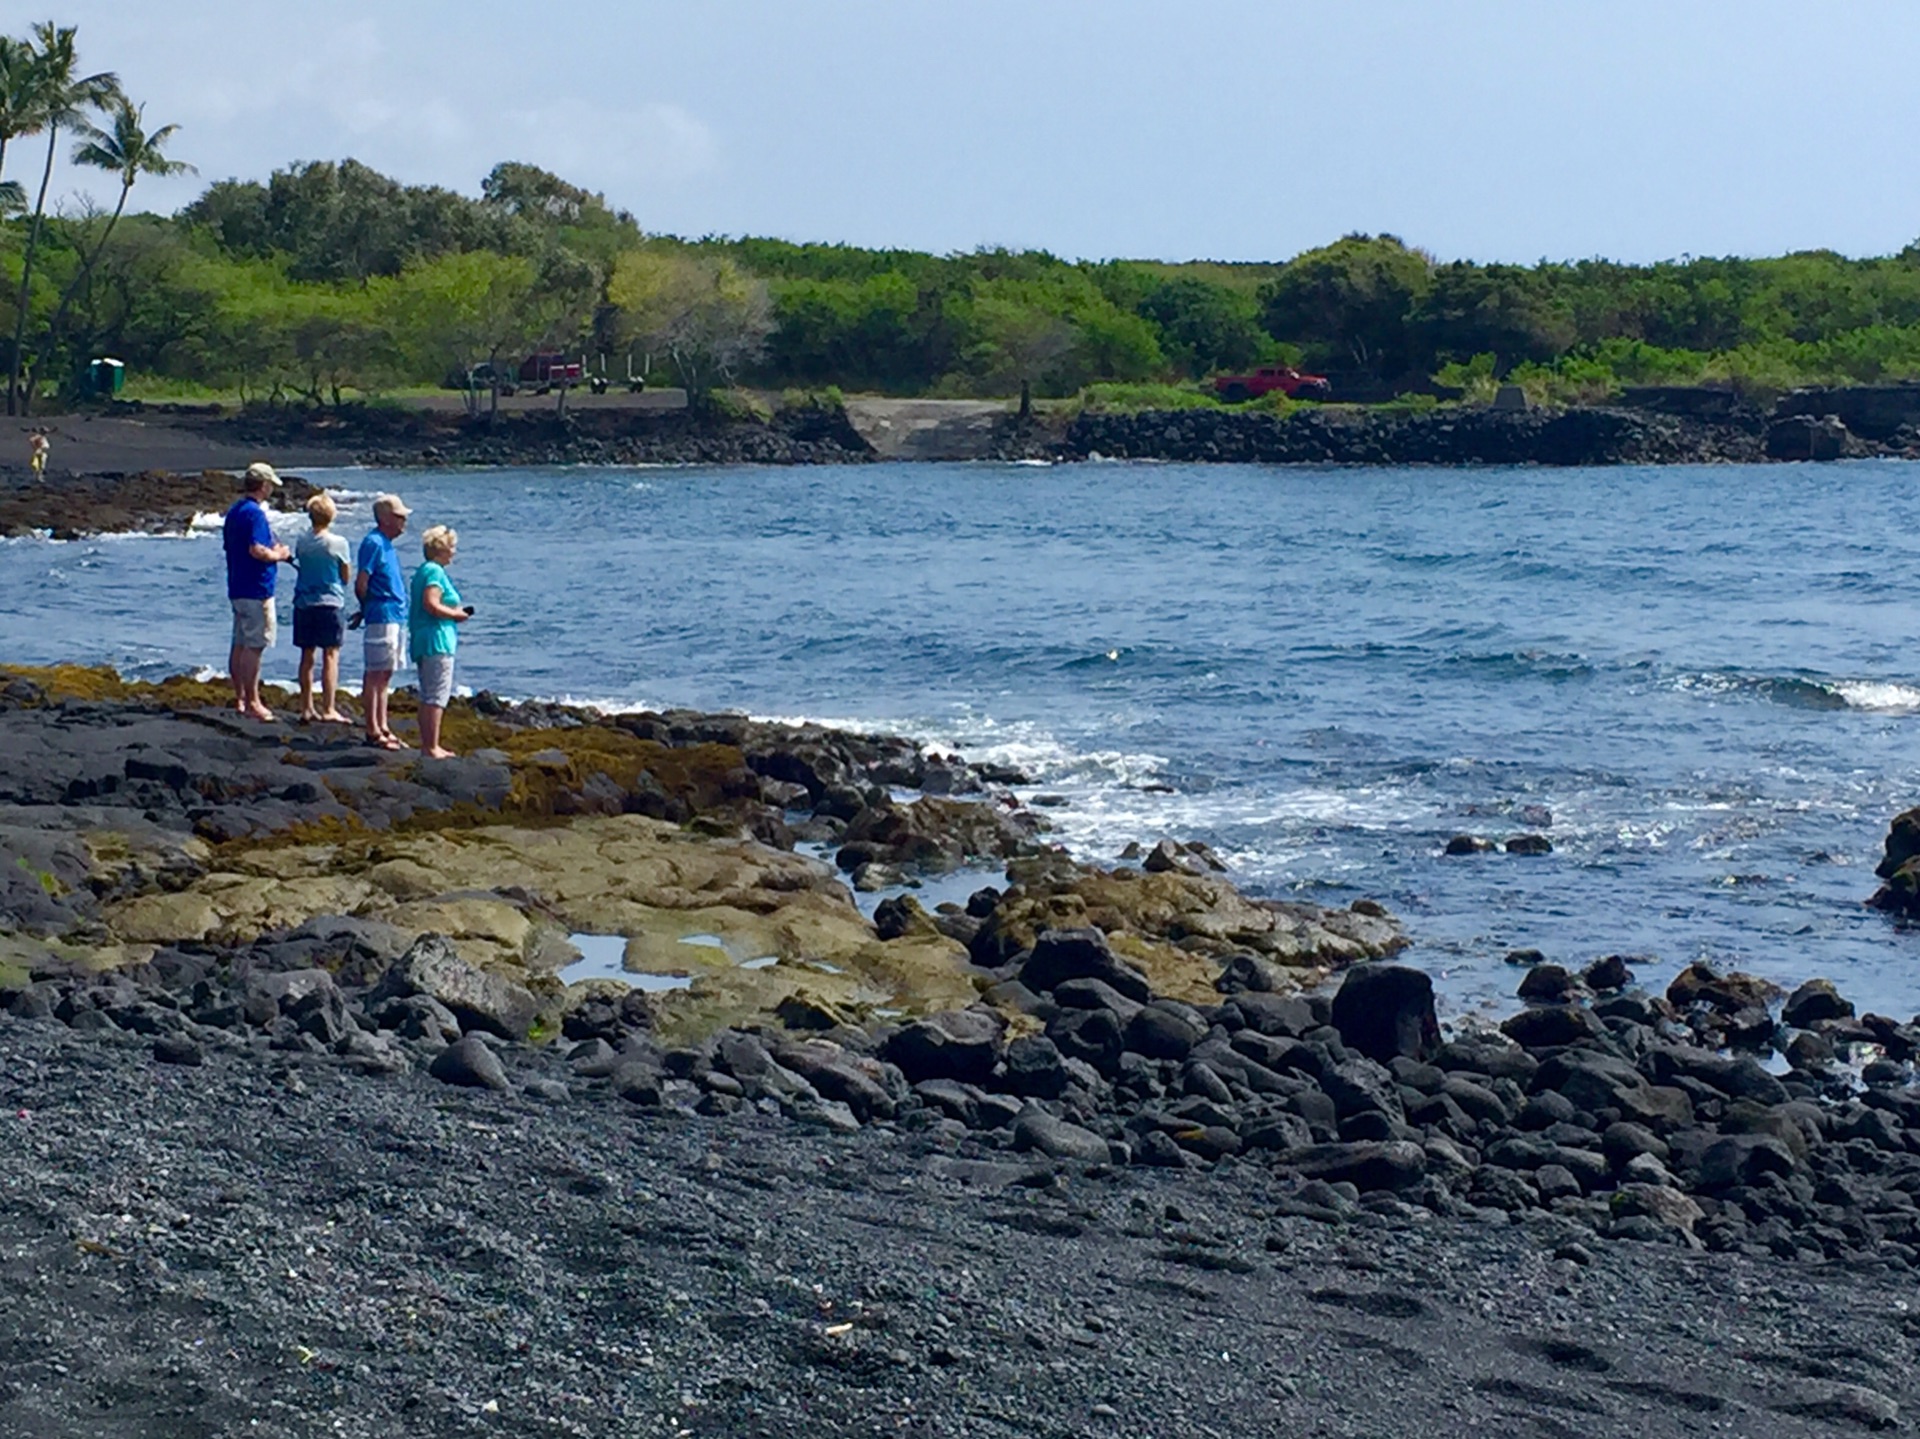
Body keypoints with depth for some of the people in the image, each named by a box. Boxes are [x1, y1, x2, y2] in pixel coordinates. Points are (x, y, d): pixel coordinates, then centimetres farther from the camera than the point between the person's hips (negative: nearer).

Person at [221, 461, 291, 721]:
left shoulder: (234, 511, 14)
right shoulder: (254, 513, -17)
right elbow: (257, 550, -26)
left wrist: (272, 552, 18)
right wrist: (279, 555, -8)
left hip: (237, 589, 10)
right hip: (256, 590, -10)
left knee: (240, 644, 13)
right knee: (255, 646, -6)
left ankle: (240, 698, 18)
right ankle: (252, 702, -5)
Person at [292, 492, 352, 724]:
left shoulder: (302, 542, 0)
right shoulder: (338, 543, -9)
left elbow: (300, 566, 10)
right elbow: (346, 577, -2)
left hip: (304, 603, 4)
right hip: (330, 603, -4)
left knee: (307, 656, 10)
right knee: (330, 656, -1)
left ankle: (306, 708, 14)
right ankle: (329, 709, -4)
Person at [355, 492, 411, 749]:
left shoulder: (386, 544, 16)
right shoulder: (373, 543, -13)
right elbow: (361, 585, -16)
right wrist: (370, 608, -3)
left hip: (395, 618, 10)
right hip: (382, 617, -10)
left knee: (385, 675, 12)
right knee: (375, 675, -6)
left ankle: (382, 728, 17)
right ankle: (372, 731, -4)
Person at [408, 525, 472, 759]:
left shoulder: (423, 571, 17)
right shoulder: (435, 572, -13)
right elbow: (431, 605, -24)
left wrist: (454, 611, 12)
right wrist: (455, 614, -9)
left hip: (422, 641, 11)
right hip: (436, 638, -11)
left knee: (428, 696, 15)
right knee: (437, 696, -9)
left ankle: (427, 744, 21)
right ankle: (432, 747, -9)